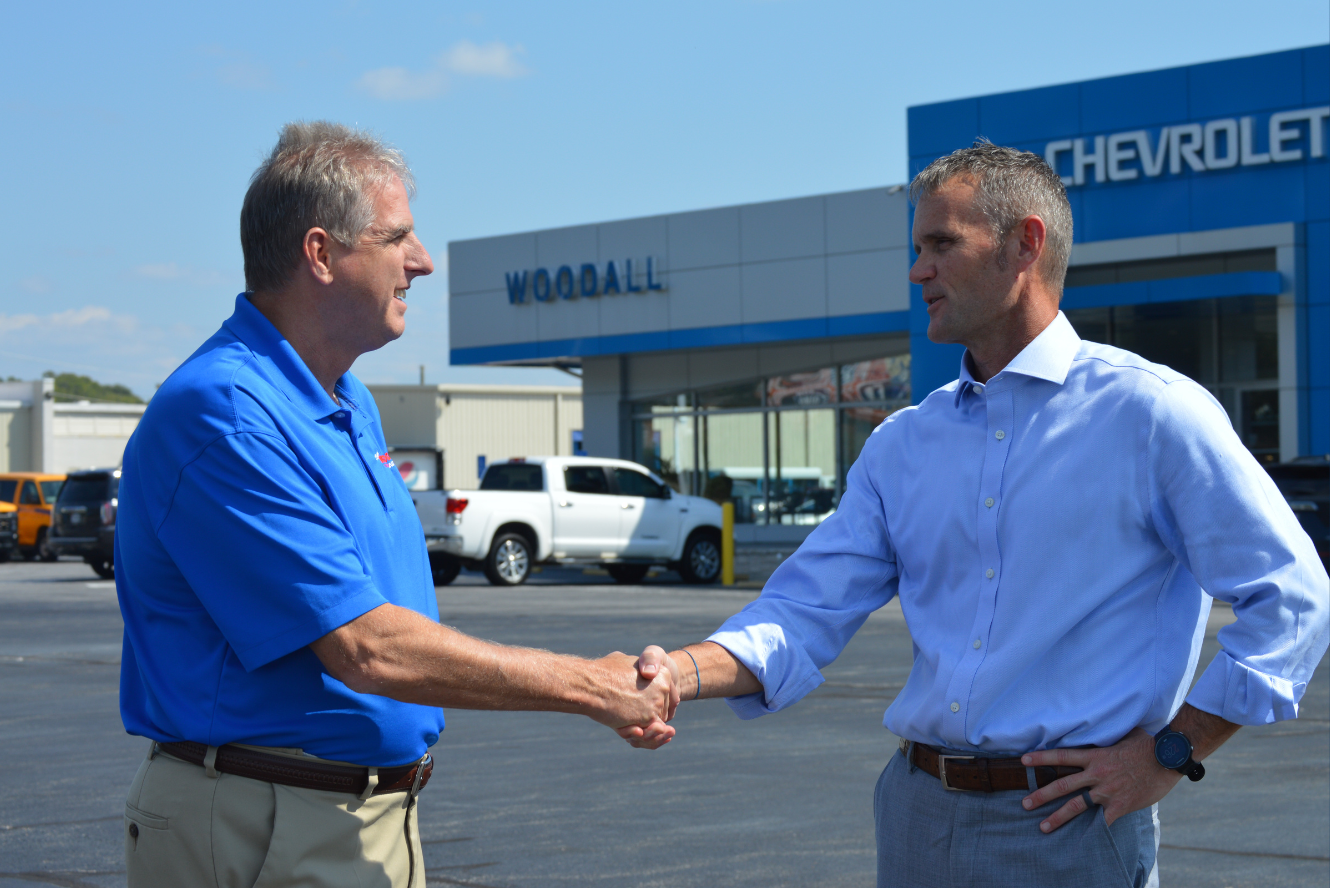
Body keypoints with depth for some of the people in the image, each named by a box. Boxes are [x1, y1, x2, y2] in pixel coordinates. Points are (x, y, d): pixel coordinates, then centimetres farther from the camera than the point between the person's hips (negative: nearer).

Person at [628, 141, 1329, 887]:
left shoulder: (1150, 413, -6)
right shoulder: (904, 444, 11)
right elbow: (807, 609, 4)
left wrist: (1169, 754, -9)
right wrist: (683, 673, -15)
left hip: (1068, 825, -5)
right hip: (919, 817, 5)